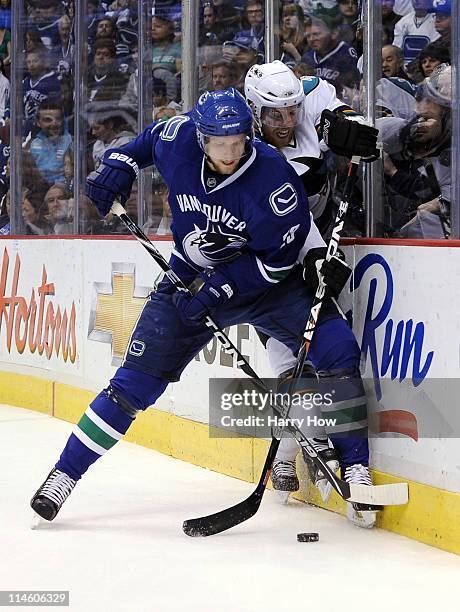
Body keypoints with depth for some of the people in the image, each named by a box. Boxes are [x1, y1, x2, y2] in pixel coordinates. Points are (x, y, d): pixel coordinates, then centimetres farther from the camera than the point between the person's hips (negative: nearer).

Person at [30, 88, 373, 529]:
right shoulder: (178, 140, -17)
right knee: (136, 381, -3)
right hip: (191, 277, 2)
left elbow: (278, 260, -20)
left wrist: (220, 287, -25)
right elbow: (147, 141, 10)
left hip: (265, 279, -2)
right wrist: (114, 171, -1)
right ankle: (64, 474, 7)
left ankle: (353, 465, -9)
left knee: (336, 351, -21)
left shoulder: (274, 178, -27)